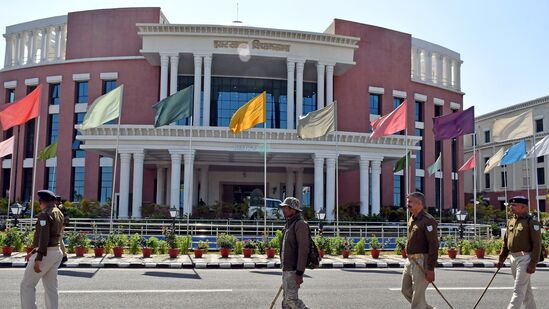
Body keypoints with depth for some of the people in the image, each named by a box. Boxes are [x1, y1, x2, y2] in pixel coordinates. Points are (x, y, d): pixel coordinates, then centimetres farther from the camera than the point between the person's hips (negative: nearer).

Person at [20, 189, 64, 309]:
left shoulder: (44, 214, -13)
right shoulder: (59, 213, 14)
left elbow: (44, 237, -23)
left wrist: (38, 259, -26)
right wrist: (33, 252, 24)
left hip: (46, 253, -8)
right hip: (56, 252, 8)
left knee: (27, 285, 2)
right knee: (51, 287, 11)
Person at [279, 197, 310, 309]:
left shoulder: (300, 224, -15)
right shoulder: (289, 225, 16)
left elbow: (303, 249, -21)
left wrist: (299, 273, -24)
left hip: (294, 270, -10)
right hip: (287, 269, 10)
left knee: (291, 298, -10)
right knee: (286, 299, 11)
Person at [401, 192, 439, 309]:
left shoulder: (428, 220, -16)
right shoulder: (412, 219, 12)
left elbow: (434, 245, -20)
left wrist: (430, 269, -22)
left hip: (421, 261, -9)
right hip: (410, 260, 9)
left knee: (417, 294, -3)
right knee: (406, 290, 17)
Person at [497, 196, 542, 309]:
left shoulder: (531, 222, -11)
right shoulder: (510, 221, 11)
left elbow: (537, 244, -15)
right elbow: (505, 242, 16)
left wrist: (533, 263, -18)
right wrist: (501, 259, 13)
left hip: (525, 258, -8)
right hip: (513, 258, 8)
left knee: (518, 290, -7)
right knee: (526, 288, 18)